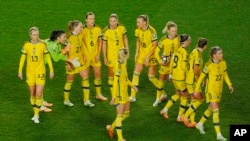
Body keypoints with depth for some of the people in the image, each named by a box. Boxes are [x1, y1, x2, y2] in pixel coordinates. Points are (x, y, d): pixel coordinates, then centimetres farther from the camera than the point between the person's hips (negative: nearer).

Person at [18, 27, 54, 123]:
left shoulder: (42, 45, -6)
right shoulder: (26, 45, -5)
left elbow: (48, 57, 3)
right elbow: (22, 58, 4)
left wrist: (51, 70, 4)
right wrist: (20, 71, 4)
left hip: (40, 72, -1)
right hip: (30, 73, 1)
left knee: (39, 94, -8)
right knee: (32, 94, 9)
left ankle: (36, 115, 1)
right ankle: (35, 113, 24)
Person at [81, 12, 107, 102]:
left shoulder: (98, 29, 0)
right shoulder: (82, 30, -11)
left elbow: (100, 42, 5)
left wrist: (98, 54, -1)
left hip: (95, 55, 3)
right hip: (86, 56, -3)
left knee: (98, 74, 10)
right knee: (86, 75, 4)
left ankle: (98, 94, 25)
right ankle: (86, 97, 12)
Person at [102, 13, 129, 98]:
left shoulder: (122, 28, -9)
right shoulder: (105, 31, -17)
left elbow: (125, 39, 5)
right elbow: (104, 44, -10)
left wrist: (127, 50, 5)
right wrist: (105, 57, -8)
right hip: (111, 55, -3)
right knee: (111, 74, 6)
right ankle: (113, 95, 18)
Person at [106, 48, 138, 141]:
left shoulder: (124, 63, 6)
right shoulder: (118, 64, -20)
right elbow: (116, 81, -22)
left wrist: (132, 86, 25)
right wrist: (114, 97, -22)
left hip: (125, 93, 9)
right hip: (119, 94, -9)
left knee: (126, 114, 15)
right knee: (120, 115, -3)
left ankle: (111, 127, 30)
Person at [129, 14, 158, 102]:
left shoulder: (151, 31, -23)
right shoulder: (138, 31, -4)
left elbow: (155, 46, -19)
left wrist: (148, 57, -20)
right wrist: (137, 52, 2)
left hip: (151, 56, -6)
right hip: (141, 54, 6)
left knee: (151, 77, -2)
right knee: (136, 73, 1)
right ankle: (132, 96, 9)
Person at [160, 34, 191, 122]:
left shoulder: (178, 50, 7)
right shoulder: (184, 52, -17)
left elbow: (172, 62, 13)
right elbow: (184, 66, -20)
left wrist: (171, 74, 20)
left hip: (174, 77, 8)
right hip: (181, 78, -8)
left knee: (178, 94, 24)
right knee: (185, 96, 8)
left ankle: (165, 109, 21)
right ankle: (180, 117, 14)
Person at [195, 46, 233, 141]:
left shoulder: (223, 63, -4)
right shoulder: (209, 65, -19)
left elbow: (225, 75, 11)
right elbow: (201, 77, -10)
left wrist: (229, 85, -3)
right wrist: (196, 90, -7)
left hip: (219, 90, 7)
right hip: (211, 90, -7)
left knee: (211, 109, 20)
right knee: (216, 111, -12)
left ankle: (200, 124, 43)